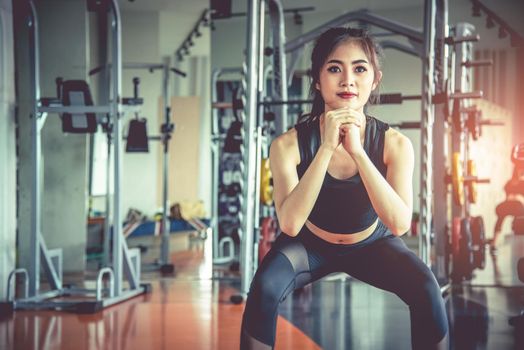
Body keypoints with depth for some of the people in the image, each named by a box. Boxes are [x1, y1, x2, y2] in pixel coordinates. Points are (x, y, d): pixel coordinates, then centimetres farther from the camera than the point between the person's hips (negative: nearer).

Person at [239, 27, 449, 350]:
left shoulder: (394, 144, -21)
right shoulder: (289, 144, -24)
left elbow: (399, 225, -31)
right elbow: (290, 224, -34)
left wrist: (357, 151, -39)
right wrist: (327, 148, -41)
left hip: (372, 244, 1)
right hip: (309, 245, -1)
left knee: (426, 289, -26)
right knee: (264, 288, -30)